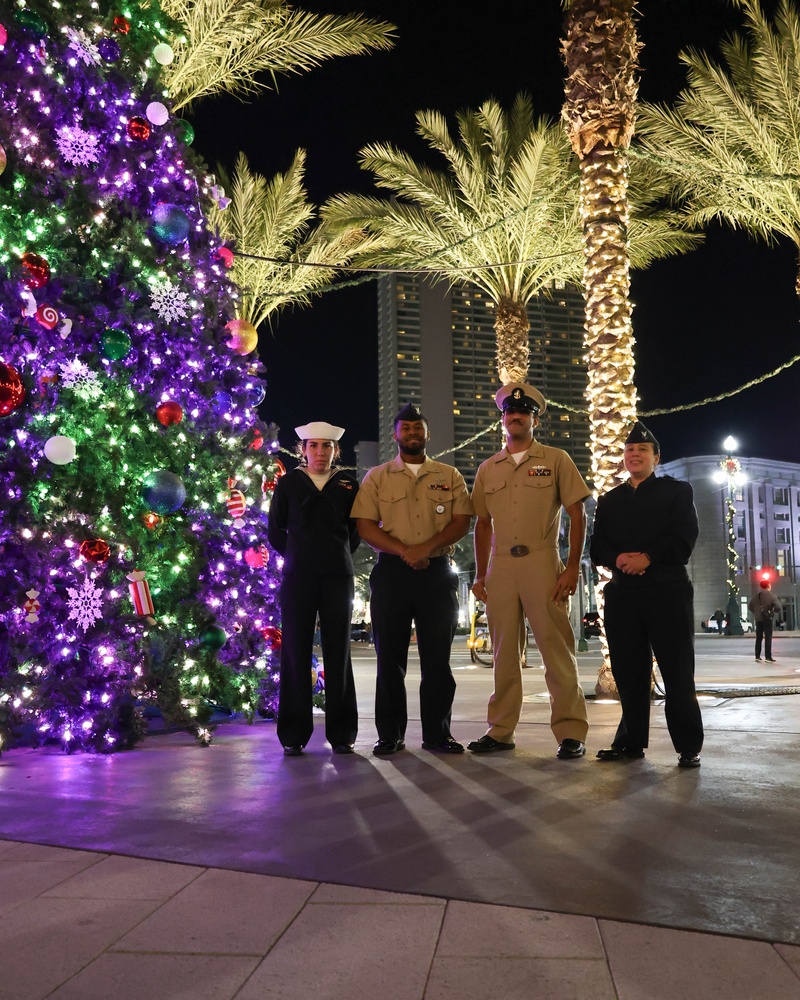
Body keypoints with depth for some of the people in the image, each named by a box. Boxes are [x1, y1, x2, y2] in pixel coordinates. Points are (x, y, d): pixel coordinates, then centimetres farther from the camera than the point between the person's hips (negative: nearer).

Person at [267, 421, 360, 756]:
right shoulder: (288, 483, 6)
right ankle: (294, 735, 7)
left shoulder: (348, 484, 8)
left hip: (338, 577, 1)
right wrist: (296, 554, 9)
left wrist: (339, 555, 8)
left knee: (338, 653, 3)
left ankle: (341, 734, 10)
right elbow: (275, 530, 11)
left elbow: (357, 530, 14)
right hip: (298, 577, 0)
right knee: (296, 653, 0)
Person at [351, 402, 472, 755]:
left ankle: (437, 733, 11)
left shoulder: (449, 476, 12)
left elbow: (462, 521, 2)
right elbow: (364, 525, 0)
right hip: (391, 573, 0)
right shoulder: (376, 478, 9)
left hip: (437, 573, 1)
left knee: (437, 658, 2)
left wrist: (427, 547, -13)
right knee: (390, 657, 3)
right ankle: (390, 735, 11)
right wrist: (403, 551, -13)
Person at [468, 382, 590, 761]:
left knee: (556, 648, -5)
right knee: (504, 651, 9)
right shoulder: (488, 468, 16)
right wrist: (480, 575, 11)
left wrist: (573, 568, -7)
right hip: (500, 566, 4)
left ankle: (571, 732, 1)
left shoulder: (555, 460, 5)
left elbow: (577, 514, 1)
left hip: (542, 562, -4)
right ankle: (501, 730, 17)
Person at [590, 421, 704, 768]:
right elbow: (597, 547, 9)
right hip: (622, 594, 3)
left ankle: (689, 747, 3)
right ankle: (631, 741, 15)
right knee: (629, 674, 5)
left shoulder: (677, 491, 10)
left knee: (678, 673, -3)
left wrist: (647, 558, -16)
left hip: (668, 591, -3)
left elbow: (684, 537, -4)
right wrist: (619, 559, -12)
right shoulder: (608, 500, 19)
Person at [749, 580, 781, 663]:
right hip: (767, 618, -6)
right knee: (768, 638, -4)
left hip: (758, 619, 6)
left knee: (759, 638, 11)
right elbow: (778, 606, -17)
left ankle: (757, 656, 12)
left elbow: (750, 606, 10)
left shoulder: (757, 595, 9)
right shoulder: (770, 595, -9)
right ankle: (768, 657, -7)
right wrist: (778, 610, 4)